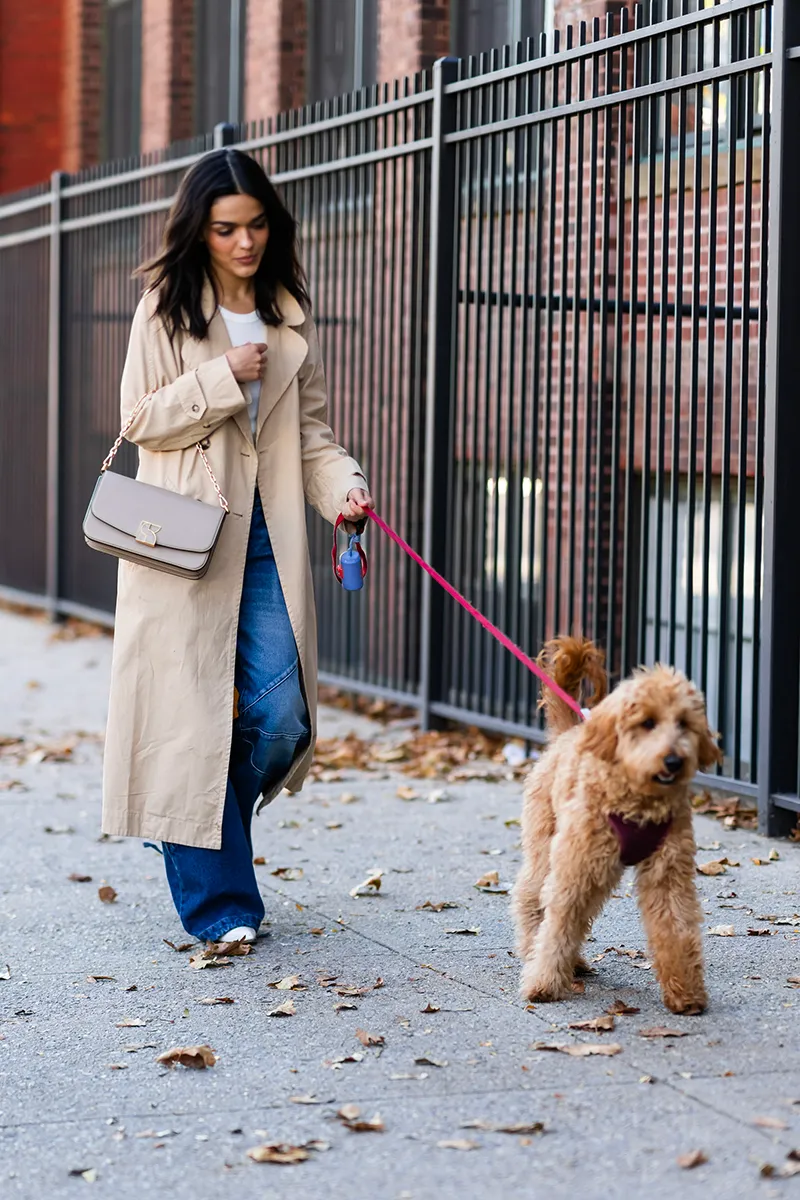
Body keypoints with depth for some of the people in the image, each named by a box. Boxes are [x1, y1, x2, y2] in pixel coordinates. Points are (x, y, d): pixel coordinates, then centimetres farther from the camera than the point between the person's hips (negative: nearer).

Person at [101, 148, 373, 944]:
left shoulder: (290, 314, 13)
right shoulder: (166, 309, 1)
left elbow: (311, 430, 13)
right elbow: (141, 420, -3)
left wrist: (343, 487, -5)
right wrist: (224, 377, -13)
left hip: (268, 537, 4)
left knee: (281, 716, -2)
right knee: (196, 718, -4)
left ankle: (196, 833, 26)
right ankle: (217, 900, 4)